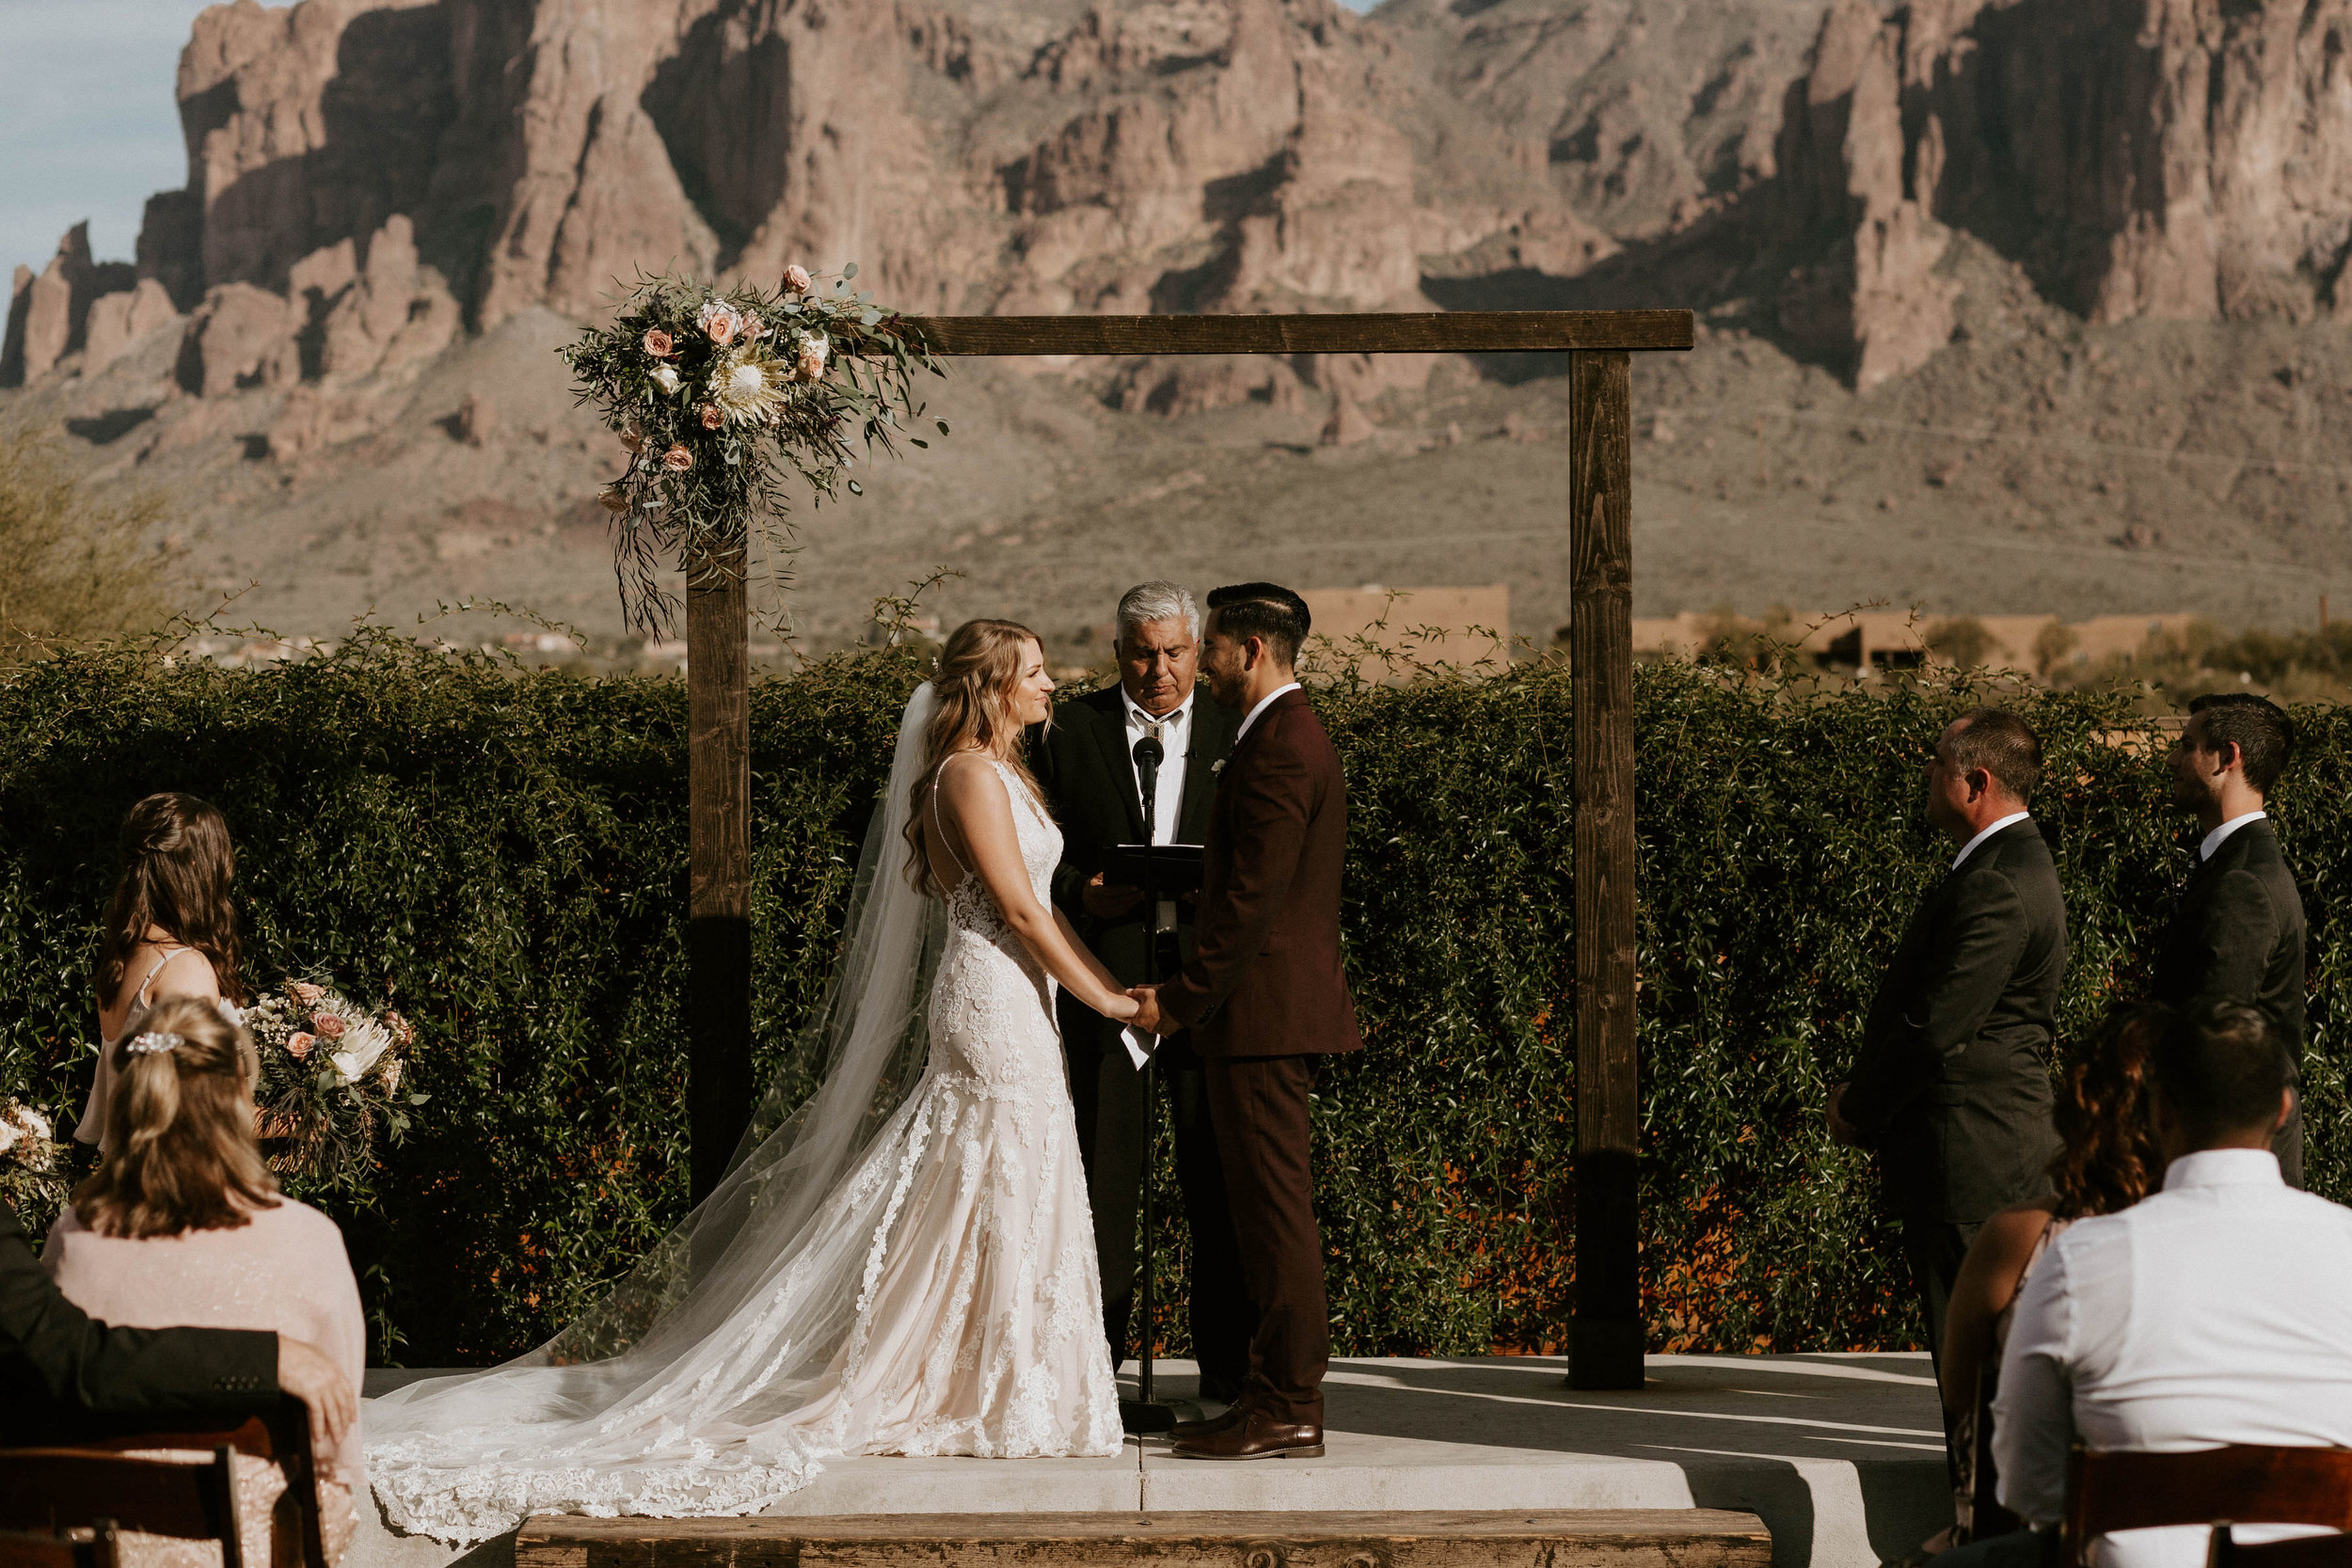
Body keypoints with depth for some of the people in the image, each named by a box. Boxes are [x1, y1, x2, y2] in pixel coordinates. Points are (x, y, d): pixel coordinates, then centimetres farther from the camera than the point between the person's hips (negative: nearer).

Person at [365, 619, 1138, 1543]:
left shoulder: (998, 771, 17)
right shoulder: (968, 774, -13)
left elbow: (1036, 904, 18)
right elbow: (1018, 911, -17)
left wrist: (1112, 983, 10)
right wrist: (1104, 999, -13)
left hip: (1008, 1009, 9)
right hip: (996, 1007, -9)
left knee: (984, 1209, 9)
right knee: (994, 1201, -6)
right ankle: (996, 1400, -2)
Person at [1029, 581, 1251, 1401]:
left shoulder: (1236, 733, 10)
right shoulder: (1069, 731, 7)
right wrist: (1082, 894, -12)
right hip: (1106, 974, 0)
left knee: (1216, 1177, 1)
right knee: (1104, 1170, 1)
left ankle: (1226, 1366, 8)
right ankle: (1093, 1361, 7)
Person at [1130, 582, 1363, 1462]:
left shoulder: (1279, 749, -15)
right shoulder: (1290, 738, 18)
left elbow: (1252, 899, -20)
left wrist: (1184, 999, -15)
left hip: (1265, 1013, -11)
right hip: (1273, 1015, 11)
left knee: (1274, 1207, -8)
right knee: (1266, 1207, 12)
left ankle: (1287, 1410, -6)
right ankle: (1279, 1397, 16)